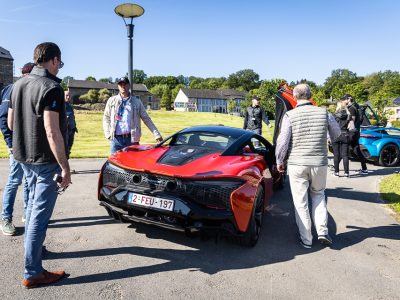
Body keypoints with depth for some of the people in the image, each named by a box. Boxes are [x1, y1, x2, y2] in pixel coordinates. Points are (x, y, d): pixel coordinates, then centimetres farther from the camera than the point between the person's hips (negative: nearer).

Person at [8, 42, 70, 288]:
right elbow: (52, 131, -24)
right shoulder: (51, 87, -17)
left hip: (24, 156, 9)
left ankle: (32, 247, 41)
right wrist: (65, 166, -22)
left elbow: (11, 123, 16)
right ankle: (33, 273, 8)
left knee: (34, 204, 24)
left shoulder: (19, 85, 10)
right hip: (46, 159, -9)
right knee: (40, 214, -1)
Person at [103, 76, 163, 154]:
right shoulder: (112, 100, 12)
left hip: (132, 138, -1)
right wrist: (107, 133, 1)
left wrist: (156, 134, 0)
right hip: (116, 139, 1)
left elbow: (146, 119, 8)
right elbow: (106, 118, 15)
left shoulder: (137, 102, 10)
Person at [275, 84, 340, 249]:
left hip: (297, 164, -2)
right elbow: (337, 134, 12)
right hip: (319, 163, 3)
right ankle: (322, 231, 15)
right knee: (318, 195, 24)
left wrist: (279, 161, 5)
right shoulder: (324, 113, -2)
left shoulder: (289, 115, -9)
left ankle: (306, 239, 17)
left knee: (300, 202, 9)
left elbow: (282, 142, -10)